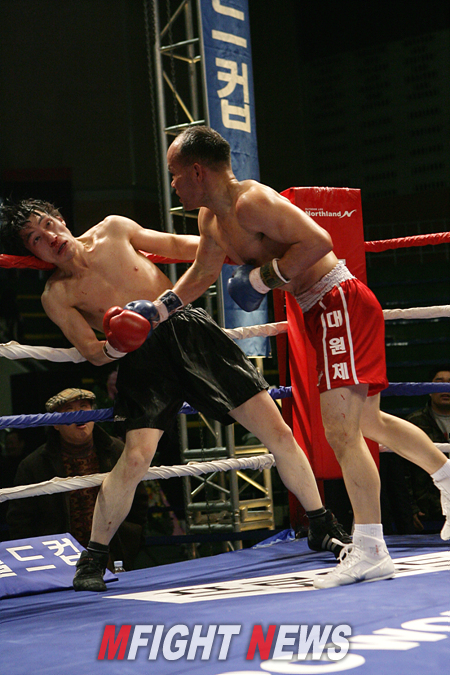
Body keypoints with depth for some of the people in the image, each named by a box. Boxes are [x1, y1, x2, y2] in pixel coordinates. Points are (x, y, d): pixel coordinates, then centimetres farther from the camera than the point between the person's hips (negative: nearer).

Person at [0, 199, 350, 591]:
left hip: (192, 330, 3)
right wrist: (116, 346, -27)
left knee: (278, 433, 0)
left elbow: (177, 246, 19)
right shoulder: (57, 295, -2)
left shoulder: (113, 229, 6)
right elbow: (94, 354, -5)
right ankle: (93, 559, -4)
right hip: (145, 358, -3)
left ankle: (323, 529, 16)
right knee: (137, 457, -23)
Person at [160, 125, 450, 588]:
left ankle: (370, 551, -15)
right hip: (321, 311, 10)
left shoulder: (251, 202, -19)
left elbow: (317, 241, -28)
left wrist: (262, 278, -21)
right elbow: (202, 274, 28)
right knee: (369, 422, 20)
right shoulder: (211, 219, 12)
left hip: (341, 302, -10)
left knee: (341, 431, -16)